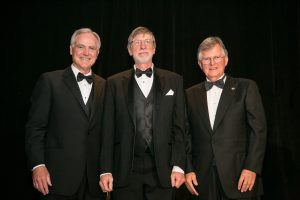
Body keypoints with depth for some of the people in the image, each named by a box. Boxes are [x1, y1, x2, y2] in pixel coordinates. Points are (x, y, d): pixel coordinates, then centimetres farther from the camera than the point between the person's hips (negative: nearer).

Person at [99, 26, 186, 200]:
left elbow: (179, 127, 4)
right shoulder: (115, 83, 7)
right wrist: (106, 171, -2)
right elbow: (108, 130, 3)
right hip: (125, 172, 0)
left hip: (162, 171, 1)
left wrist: (178, 166, -4)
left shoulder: (174, 81, 8)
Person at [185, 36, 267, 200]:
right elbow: (187, 135, 10)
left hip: (240, 175, -2)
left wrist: (251, 168, -10)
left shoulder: (246, 87, 2)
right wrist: (188, 170, 2)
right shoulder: (191, 94, 10)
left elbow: (258, 130, -2)